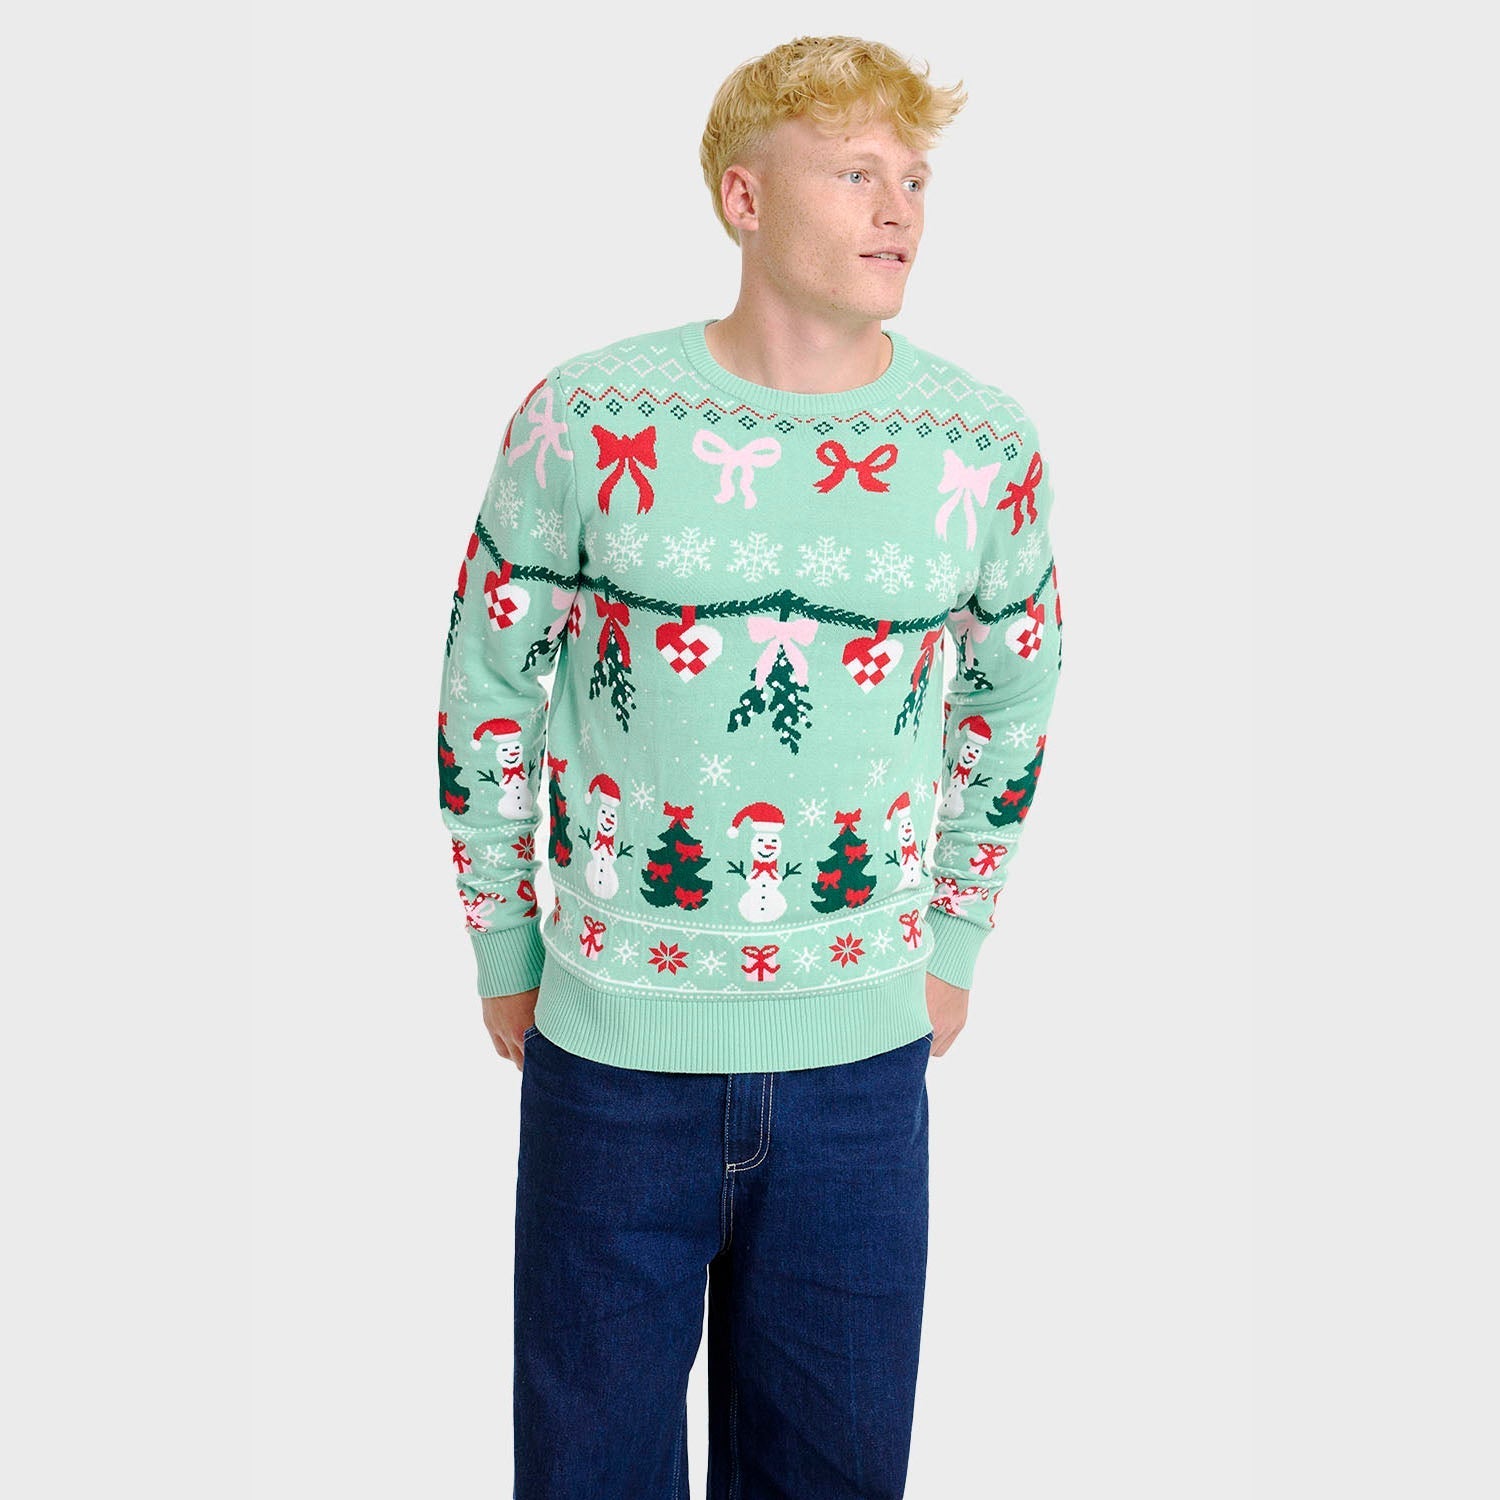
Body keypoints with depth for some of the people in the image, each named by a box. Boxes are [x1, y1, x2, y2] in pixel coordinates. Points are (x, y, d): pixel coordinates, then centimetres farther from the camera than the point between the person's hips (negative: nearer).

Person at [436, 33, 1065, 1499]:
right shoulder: (589, 420, -9)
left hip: (863, 1048, 2)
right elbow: (484, 680, 2)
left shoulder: (987, 450, -3)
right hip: (614, 1041, -1)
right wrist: (503, 951, 7)